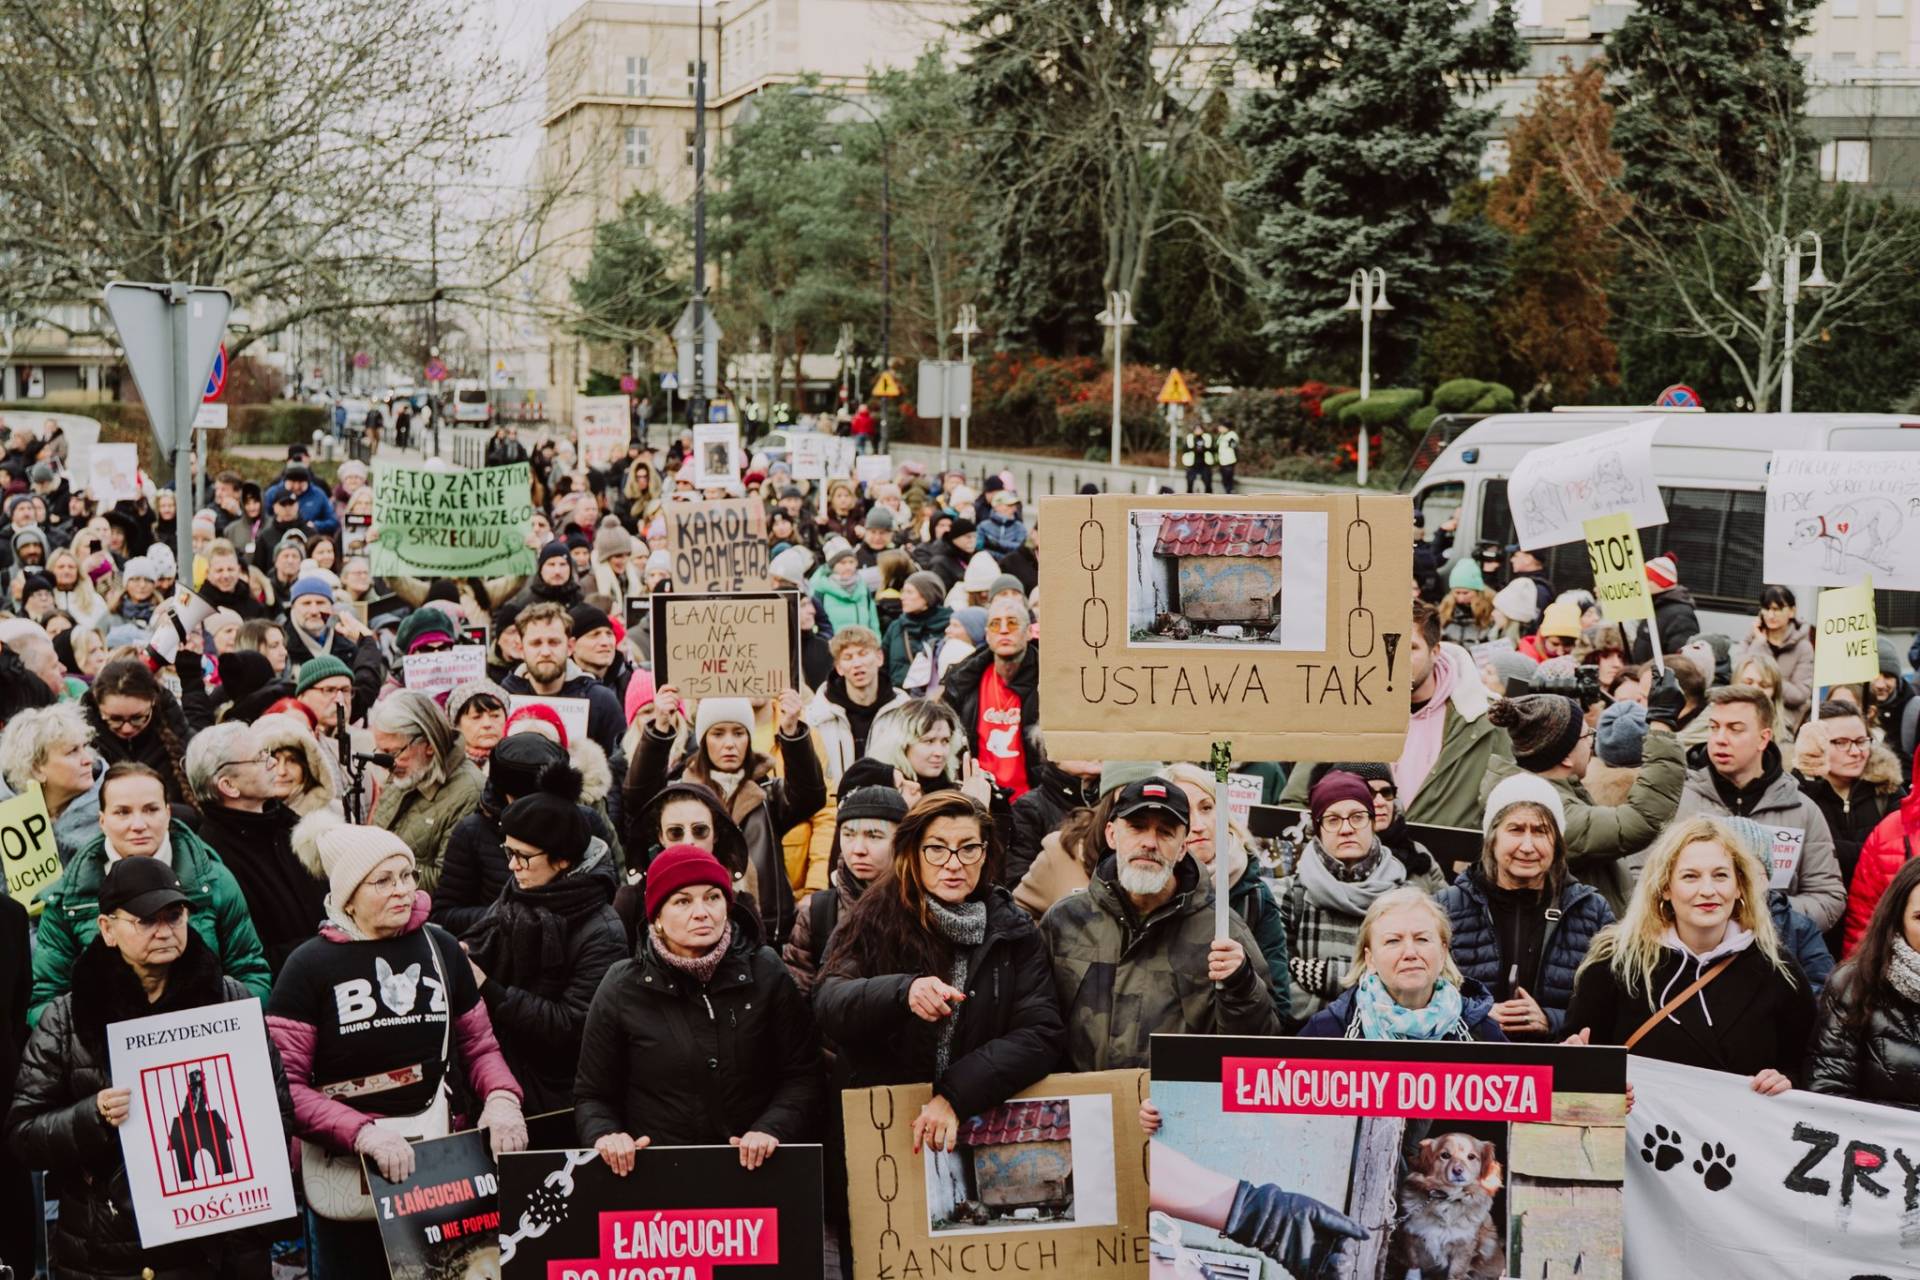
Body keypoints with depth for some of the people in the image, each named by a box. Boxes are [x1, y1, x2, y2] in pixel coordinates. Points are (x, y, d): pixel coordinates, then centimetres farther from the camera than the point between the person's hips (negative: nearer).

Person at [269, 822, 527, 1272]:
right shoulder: (311, 965, -7)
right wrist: (361, 1132, -25)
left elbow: (479, 1045, 13)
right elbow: (284, 1087, -11)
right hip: (348, 1179, -3)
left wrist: (502, 1098, -8)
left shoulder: (440, 947, 5)